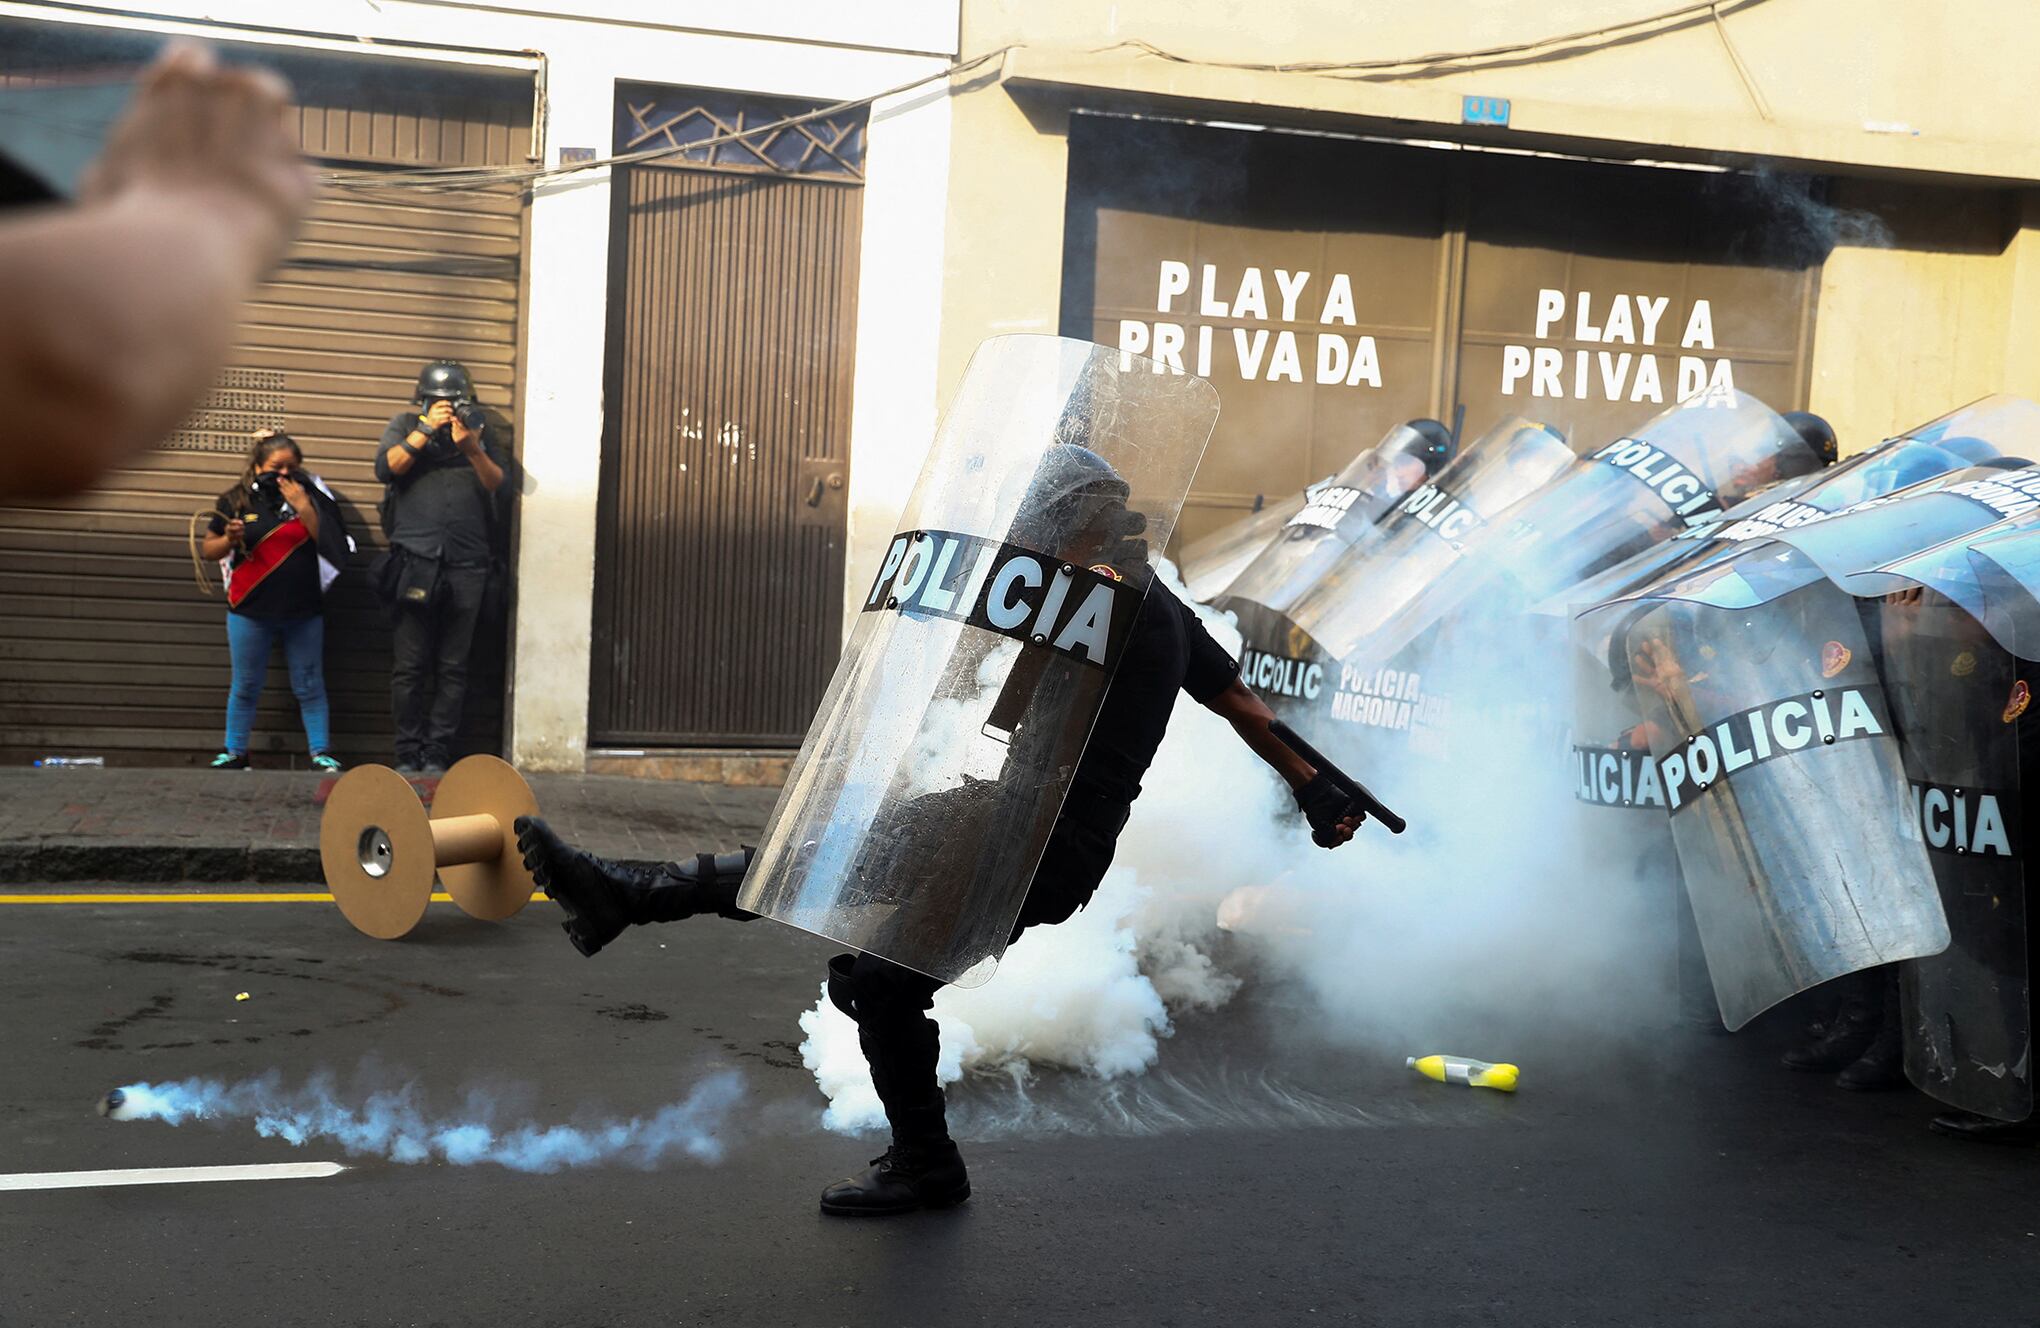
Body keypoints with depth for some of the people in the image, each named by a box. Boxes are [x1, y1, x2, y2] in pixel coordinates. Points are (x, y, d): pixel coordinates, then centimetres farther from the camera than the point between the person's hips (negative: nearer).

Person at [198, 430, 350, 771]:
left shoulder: (308, 496, 2)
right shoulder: (236, 500, 2)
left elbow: (328, 544, -6)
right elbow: (208, 549, 8)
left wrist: (303, 507, -16)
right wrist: (229, 540, -13)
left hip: (304, 611, 0)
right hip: (250, 611, 0)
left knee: (309, 687, 5)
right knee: (245, 687, 9)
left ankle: (321, 753, 10)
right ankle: (235, 752, 20)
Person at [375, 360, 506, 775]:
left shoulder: (478, 429, 15)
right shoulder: (405, 425, 13)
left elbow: (496, 482, 5)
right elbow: (386, 468, -4)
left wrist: (471, 448, -12)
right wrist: (426, 429, -9)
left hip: (466, 565, 1)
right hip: (415, 560, -1)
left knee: (453, 667, 0)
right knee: (410, 666, -2)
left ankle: (436, 753, 5)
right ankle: (408, 752, 4)